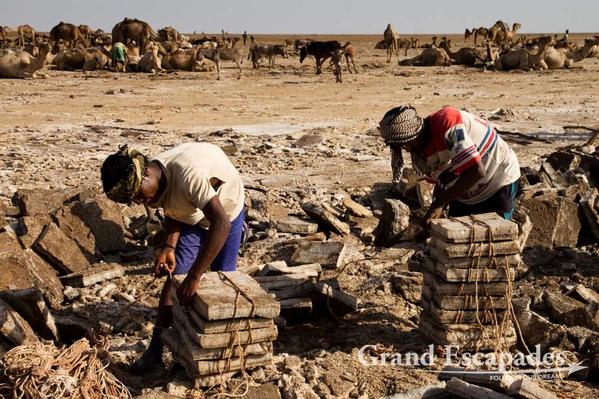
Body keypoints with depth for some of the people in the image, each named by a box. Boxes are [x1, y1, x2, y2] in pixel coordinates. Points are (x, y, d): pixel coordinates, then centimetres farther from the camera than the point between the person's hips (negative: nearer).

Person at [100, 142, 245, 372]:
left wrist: (194, 277, -48)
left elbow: (222, 224, -50)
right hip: (191, 215, 5)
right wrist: (169, 247, -21)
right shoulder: (157, 181, -22)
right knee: (173, 276, -4)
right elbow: (172, 214, -2)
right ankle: (155, 349, 0)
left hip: (225, 211, -5)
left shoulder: (188, 174, -45)